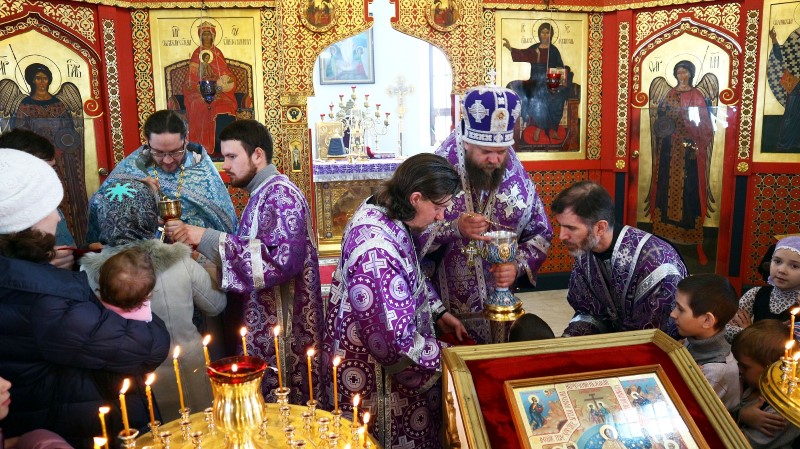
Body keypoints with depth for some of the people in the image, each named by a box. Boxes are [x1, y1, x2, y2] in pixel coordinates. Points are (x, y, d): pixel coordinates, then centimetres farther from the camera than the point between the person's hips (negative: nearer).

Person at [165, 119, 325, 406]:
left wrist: (207, 239, -26)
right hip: (265, 328, 10)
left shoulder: (280, 193, -16)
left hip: (281, 333, -10)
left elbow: (282, 260, -30)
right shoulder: (263, 195, 15)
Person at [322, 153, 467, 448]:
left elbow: (413, 276, 14)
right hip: (373, 371, -9)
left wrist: (439, 312, 7)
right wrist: (448, 356, -19)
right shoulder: (376, 252, -35)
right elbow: (393, 343, -31)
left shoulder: (384, 212, -6)